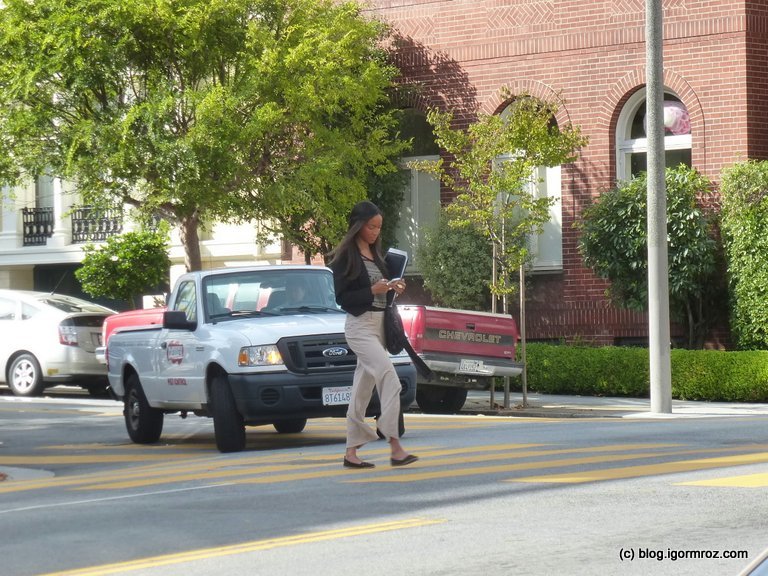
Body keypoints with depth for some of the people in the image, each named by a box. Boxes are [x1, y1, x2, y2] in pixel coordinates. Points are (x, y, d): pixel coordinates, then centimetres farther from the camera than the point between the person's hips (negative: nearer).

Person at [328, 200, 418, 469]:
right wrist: (373, 291, -22)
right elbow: (342, 297, -13)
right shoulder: (345, 257, -8)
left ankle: (351, 452, 14)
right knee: (390, 380, -21)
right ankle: (395, 447, -23)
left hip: (379, 325, 8)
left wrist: (392, 288, 5)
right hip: (360, 325, -8)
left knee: (363, 388, 10)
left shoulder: (374, 254, 16)